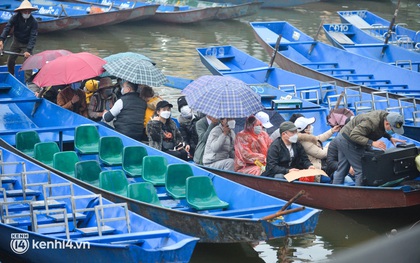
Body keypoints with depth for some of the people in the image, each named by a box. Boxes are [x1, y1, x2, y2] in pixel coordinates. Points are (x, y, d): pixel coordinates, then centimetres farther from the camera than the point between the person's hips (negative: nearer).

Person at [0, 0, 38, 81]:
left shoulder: (33, 22, -22)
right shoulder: (15, 17, -17)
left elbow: (33, 37, -23)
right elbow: (7, 28, -24)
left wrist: (28, 50, -32)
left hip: (26, 44, -3)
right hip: (16, 42, 3)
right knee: (10, 60, 11)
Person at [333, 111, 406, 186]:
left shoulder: (386, 116, -7)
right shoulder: (371, 122, -34)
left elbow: (381, 130, 16)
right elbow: (354, 135, -36)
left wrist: (390, 138, -1)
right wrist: (372, 143, -42)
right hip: (348, 140, -9)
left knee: (341, 170, 14)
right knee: (361, 170, -9)